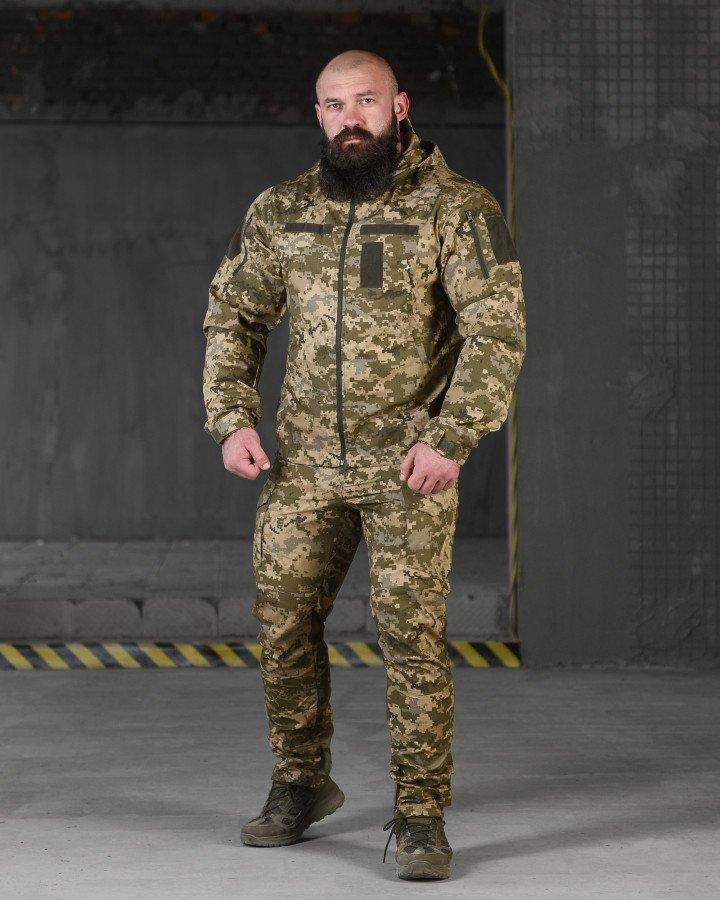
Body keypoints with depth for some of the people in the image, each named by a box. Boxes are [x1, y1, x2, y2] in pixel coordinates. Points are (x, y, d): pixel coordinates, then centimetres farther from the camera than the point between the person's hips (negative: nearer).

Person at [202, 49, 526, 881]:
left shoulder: (454, 209, -8)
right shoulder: (279, 211, 5)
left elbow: (497, 330, -13)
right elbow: (234, 316, 14)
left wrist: (453, 438, -21)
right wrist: (231, 420, 1)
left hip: (410, 464, -4)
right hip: (305, 460, 4)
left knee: (411, 632, -8)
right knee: (283, 620, 7)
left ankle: (420, 818, 1)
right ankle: (301, 783, 27)